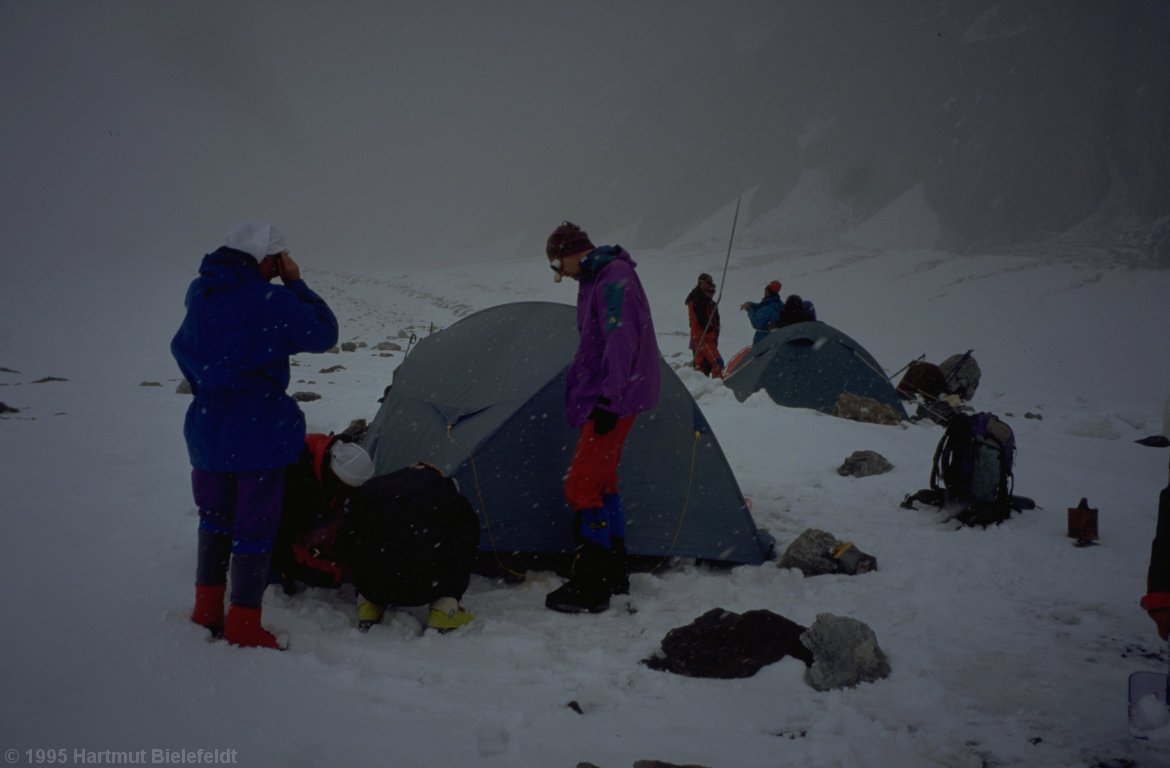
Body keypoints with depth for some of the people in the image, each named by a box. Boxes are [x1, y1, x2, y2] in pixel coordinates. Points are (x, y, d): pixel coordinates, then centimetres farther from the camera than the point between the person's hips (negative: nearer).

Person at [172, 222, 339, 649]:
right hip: (259, 433, -6)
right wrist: (296, 285, -3)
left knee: (215, 517, 22)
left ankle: (207, 610, 33)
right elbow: (323, 334, -7)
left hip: (205, 430, 7)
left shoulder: (200, 294, 2)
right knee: (255, 528, 5)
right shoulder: (273, 303, -19)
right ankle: (244, 628, 12)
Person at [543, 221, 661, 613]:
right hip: (603, 399, 11)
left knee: (581, 486, -11)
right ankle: (613, 574, 25)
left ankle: (589, 588, -5)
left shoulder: (614, 277, -16)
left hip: (612, 403, -11)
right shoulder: (598, 279, 15)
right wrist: (586, 396, 22)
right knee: (601, 482, 15)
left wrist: (609, 399, -24)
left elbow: (622, 342, -23)